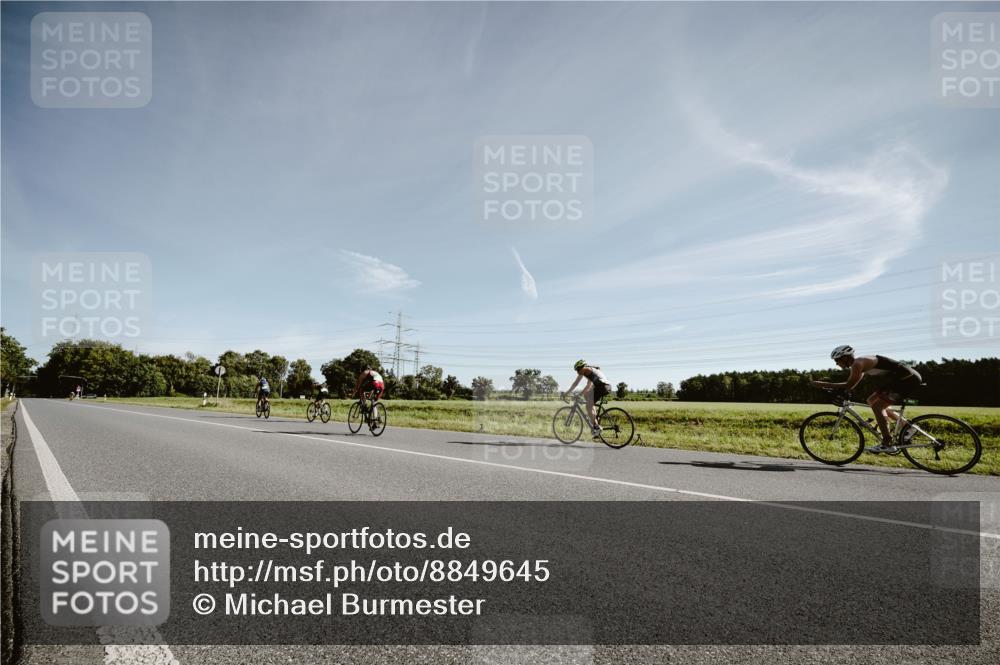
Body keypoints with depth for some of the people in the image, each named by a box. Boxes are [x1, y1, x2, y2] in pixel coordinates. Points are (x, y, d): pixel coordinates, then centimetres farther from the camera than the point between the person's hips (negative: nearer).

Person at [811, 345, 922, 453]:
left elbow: (849, 385, -21)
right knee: (872, 401, 15)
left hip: (909, 379, -10)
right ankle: (906, 425, 19)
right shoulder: (861, 362, 13)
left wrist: (822, 384, -17)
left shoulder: (858, 363, -17)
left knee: (877, 406, -12)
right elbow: (850, 384, 18)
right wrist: (828, 384, 10)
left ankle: (887, 444, -9)